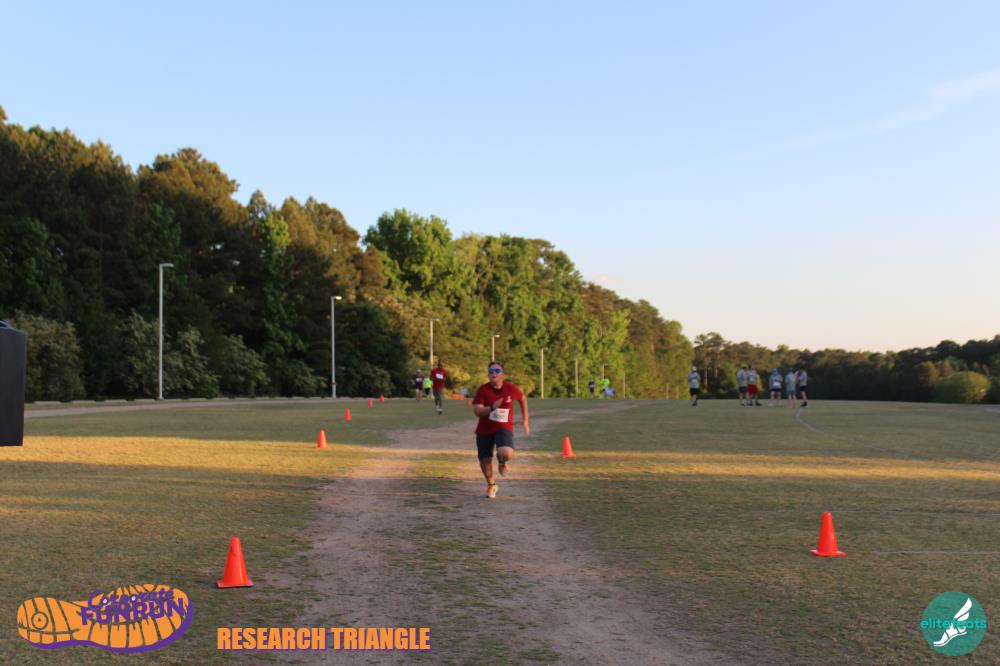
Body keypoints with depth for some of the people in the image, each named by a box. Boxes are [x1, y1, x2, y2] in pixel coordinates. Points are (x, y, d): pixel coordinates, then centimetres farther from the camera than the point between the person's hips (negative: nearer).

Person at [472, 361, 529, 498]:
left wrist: (525, 420, 15)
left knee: (506, 454, -29)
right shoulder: (482, 390, -12)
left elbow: (522, 398, 12)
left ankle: (502, 462, 11)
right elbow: (476, 411, -20)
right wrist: (492, 408, -37)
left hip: (504, 428, -1)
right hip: (484, 430, 1)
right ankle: (491, 485, 40)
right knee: (485, 461, 9)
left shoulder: (511, 388, -9)